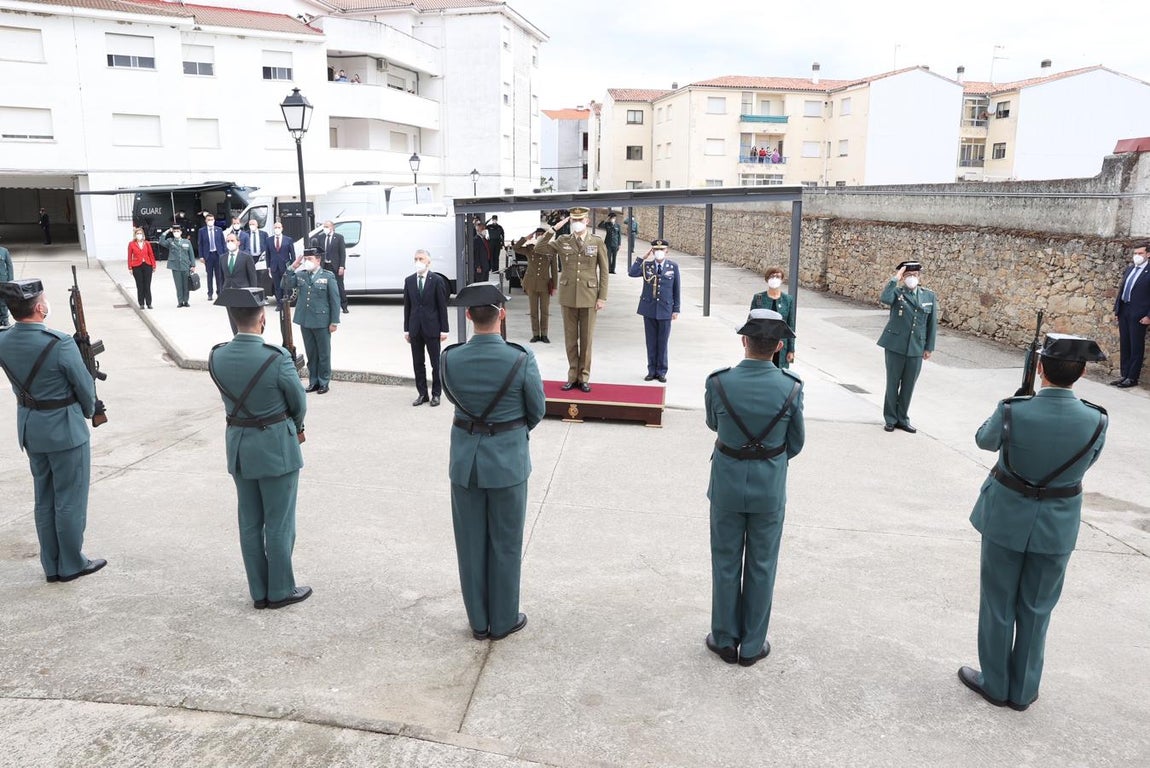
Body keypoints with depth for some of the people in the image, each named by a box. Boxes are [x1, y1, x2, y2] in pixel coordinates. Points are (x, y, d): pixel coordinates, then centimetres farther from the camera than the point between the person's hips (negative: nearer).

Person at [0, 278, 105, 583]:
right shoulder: (59, 344, -24)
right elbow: (85, 386, -13)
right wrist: (90, 410, 7)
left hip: (30, 429, 7)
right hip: (65, 430, -6)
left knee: (44, 500, 18)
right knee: (70, 501, 8)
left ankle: (51, 566, 27)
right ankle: (71, 565, 20)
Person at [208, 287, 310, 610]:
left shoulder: (217, 356, -5)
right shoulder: (276, 358, -22)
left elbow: (231, 397, 7)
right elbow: (299, 402, -8)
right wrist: (296, 427, 14)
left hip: (238, 446, 5)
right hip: (276, 448, -5)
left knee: (249, 523, 15)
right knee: (279, 524, 8)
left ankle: (259, 592, 26)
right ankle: (281, 590, 20)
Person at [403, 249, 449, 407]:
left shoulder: (437, 280, -5)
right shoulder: (409, 281, 7)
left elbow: (442, 306, -5)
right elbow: (407, 306, 9)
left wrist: (444, 329, -8)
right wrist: (406, 329, 6)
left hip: (432, 327, -4)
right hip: (415, 328, 4)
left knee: (436, 363, 4)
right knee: (418, 363, 8)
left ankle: (436, 394, 15)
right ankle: (422, 394, 18)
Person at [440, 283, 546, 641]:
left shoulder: (450, 358, -10)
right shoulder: (521, 359, -18)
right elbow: (537, 410, -4)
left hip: (465, 459, 2)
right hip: (507, 460, -2)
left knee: (471, 543, 15)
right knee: (505, 544, 13)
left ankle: (479, 621, 28)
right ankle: (504, 621, 27)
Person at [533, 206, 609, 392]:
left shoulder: (597, 242, 0)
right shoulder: (562, 241, 5)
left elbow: (603, 271, 0)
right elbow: (538, 249, 1)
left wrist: (602, 297, -4)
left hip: (589, 296, -2)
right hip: (568, 296, 2)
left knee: (586, 339, 5)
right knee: (571, 339, 8)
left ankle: (584, 378, 15)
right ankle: (572, 377, 17)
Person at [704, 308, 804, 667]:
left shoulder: (718, 382, -17)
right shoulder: (791, 388, -16)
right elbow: (796, 442, -2)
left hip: (727, 486, 0)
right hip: (770, 489, 0)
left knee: (726, 563, 15)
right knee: (761, 566, 15)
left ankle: (725, 640, 28)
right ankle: (752, 645, 27)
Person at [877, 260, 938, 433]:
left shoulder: (929, 296, 6)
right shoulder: (897, 292, -3)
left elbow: (932, 324, 10)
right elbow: (884, 298, -28)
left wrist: (929, 347, 7)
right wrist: (895, 279, -22)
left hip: (916, 348, 3)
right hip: (895, 346, -3)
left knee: (908, 385, 9)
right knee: (893, 383, 7)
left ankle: (902, 419, 23)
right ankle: (890, 419, 19)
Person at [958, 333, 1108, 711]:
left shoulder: (1012, 411, -23)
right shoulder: (1095, 421, -17)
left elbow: (985, 440, -1)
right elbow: (1088, 460, 3)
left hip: (1007, 518, -2)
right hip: (1057, 526, 2)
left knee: (998, 605, 16)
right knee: (1036, 610, 18)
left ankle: (995, 684, 30)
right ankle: (1023, 691, 31)